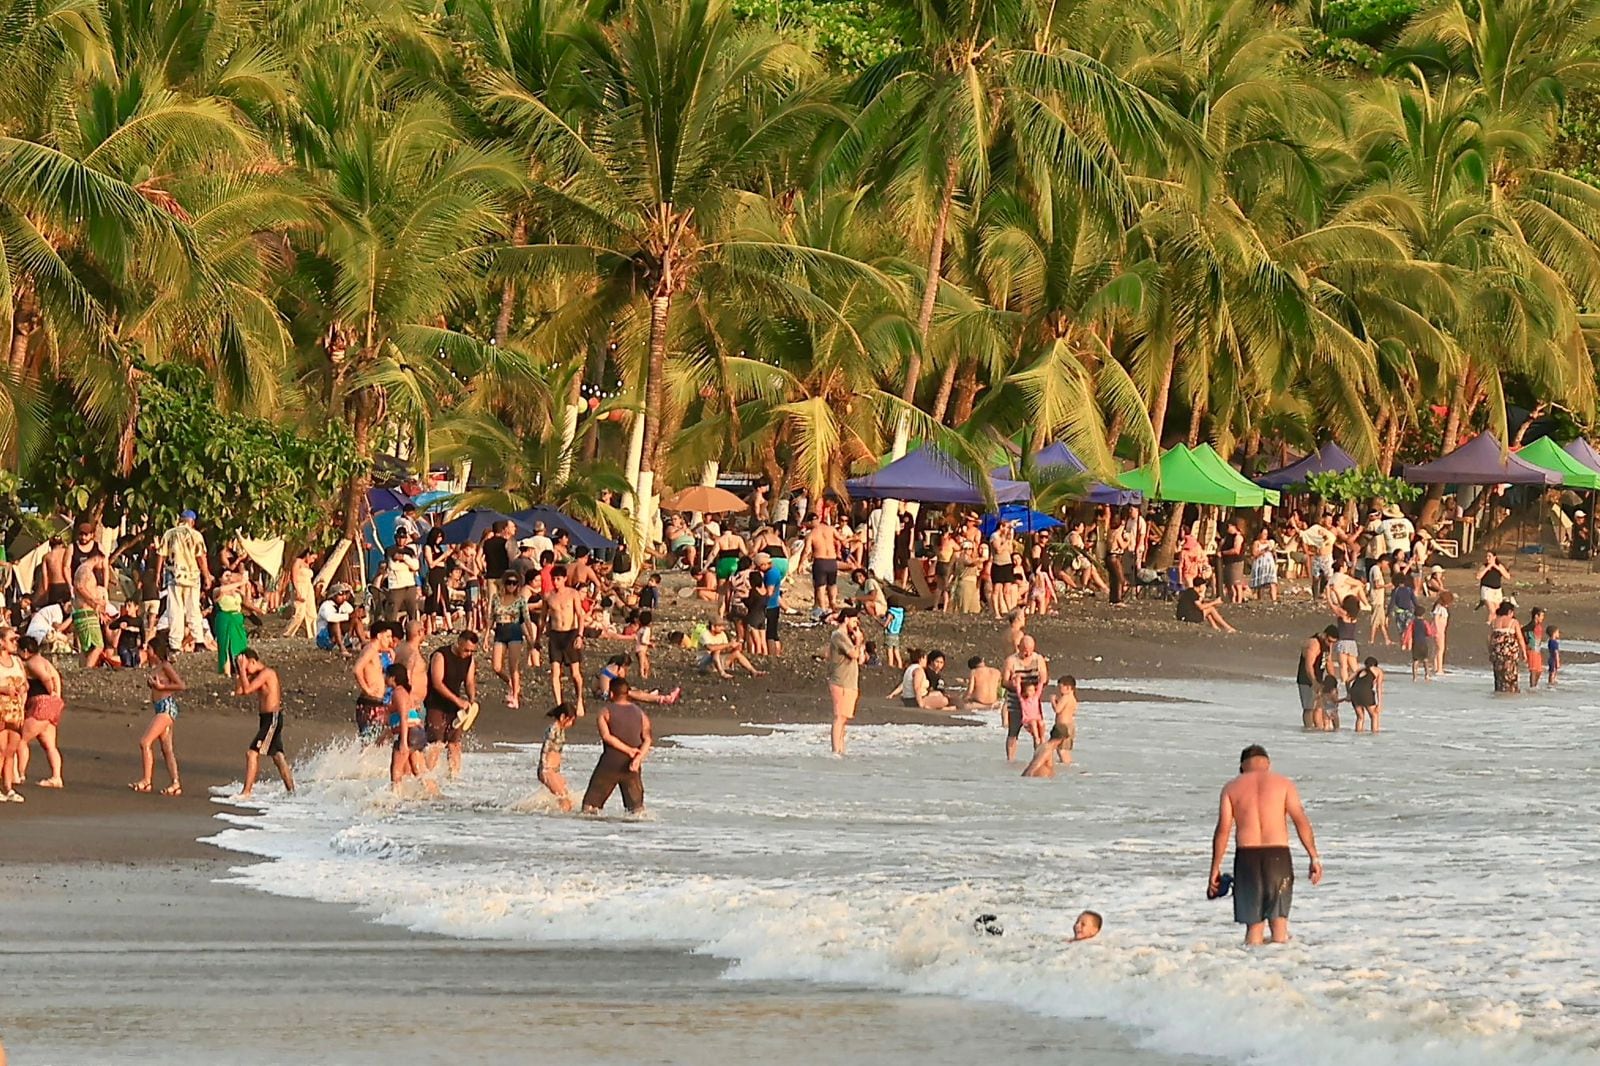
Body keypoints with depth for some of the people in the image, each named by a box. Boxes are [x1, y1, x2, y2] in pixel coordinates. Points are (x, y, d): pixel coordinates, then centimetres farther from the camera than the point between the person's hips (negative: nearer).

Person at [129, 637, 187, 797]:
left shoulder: (166, 666, -9)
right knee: (167, 749, 6)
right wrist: (151, 683, 10)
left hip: (167, 707, -10)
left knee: (145, 742, -13)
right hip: (159, 708, 10)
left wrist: (161, 686, -15)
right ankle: (176, 784, 3)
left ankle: (146, 781, -12)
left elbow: (181, 686, -15)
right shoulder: (157, 668, 18)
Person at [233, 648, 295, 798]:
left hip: (272, 718, -10)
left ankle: (246, 792, -15)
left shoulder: (266, 673, -16)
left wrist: (242, 669, -19)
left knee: (252, 753, -13)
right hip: (266, 718, 10)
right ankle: (290, 789, 28)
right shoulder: (257, 675, 13)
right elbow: (239, 691, 10)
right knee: (277, 756, 18)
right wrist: (242, 672, 1)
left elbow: (247, 689, -26)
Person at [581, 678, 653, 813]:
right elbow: (647, 739, -4)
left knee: (591, 802, 7)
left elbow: (606, 736, -14)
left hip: (610, 763, -3)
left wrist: (628, 750, -12)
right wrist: (638, 758, -15)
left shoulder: (606, 711, -4)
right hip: (631, 766, 3)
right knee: (636, 803, 9)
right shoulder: (639, 712, 6)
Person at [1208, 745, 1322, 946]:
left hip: (1246, 856, 1)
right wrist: (1314, 857, -2)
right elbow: (1301, 821, -3)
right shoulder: (1283, 784, 7)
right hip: (1278, 854, 0)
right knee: (1279, 918, 7)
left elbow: (1223, 830, 2)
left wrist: (1215, 869, 5)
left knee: (1253, 924, 4)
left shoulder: (1232, 788, 9)